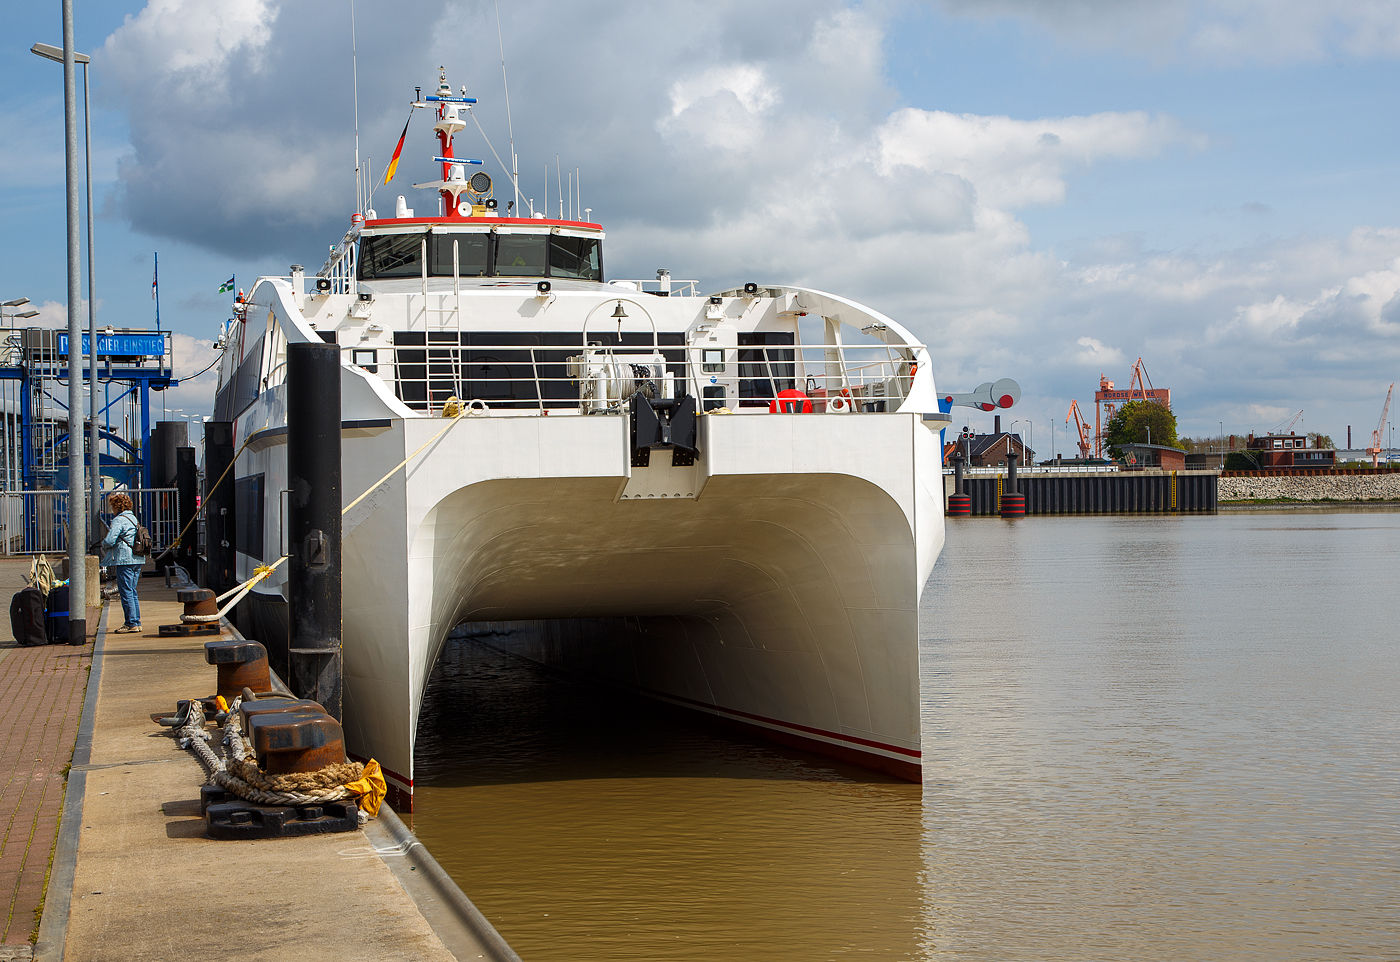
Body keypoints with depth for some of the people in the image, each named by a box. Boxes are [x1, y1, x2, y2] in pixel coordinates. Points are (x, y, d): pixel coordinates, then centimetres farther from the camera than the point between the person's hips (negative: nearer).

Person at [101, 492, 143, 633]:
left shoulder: (119, 520, -12)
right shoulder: (133, 518, 16)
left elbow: (109, 541, -19)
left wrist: (104, 543, 4)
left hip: (124, 559, -9)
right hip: (137, 560, 9)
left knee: (126, 592, -4)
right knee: (132, 592, 14)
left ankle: (131, 624, -4)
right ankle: (137, 622, 14)